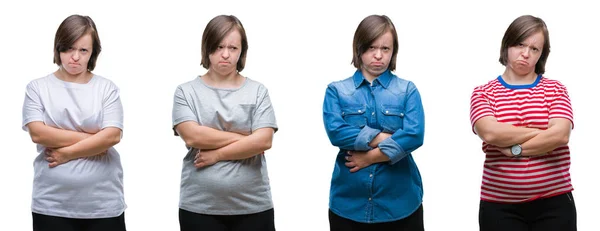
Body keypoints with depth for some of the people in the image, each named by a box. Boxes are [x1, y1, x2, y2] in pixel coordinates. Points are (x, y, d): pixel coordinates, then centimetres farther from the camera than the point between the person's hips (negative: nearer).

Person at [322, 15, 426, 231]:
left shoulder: (407, 90, 3)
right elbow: (335, 132, -11)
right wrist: (382, 137, -13)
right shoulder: (337, 90, 5)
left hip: (400, 203, 0)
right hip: (348, 203, 0)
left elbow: (414, 135, -11)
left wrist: (369, 156, -12)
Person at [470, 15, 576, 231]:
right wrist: (543, 132, -11)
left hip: (554, 203, 1)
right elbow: (490, 133, -16)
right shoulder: (483, 93, 4)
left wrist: (513, 150, -13)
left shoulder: (555, 89, 6)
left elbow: (560, 135, -11)